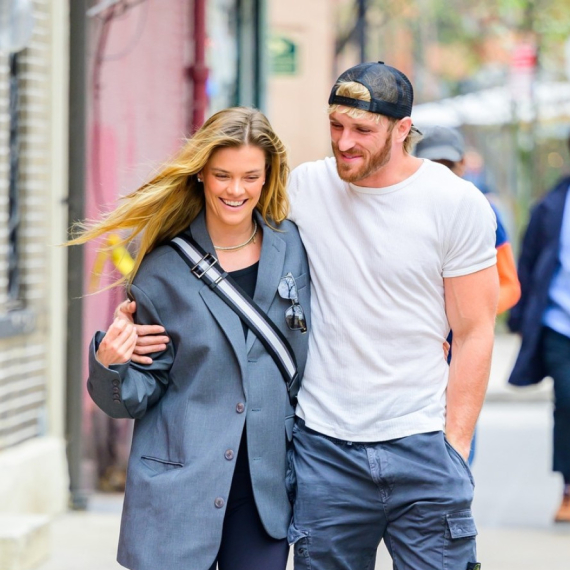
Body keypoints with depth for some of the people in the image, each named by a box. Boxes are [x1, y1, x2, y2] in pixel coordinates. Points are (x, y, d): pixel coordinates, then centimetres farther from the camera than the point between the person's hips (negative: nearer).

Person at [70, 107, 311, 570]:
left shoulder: (292, 250, 3)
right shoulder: (165, 269, -3)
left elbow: (306, 366, 15)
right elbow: (137, 396, 0)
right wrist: (110, 365, -18)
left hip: (266, 491, 2)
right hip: (179, 494, -2)